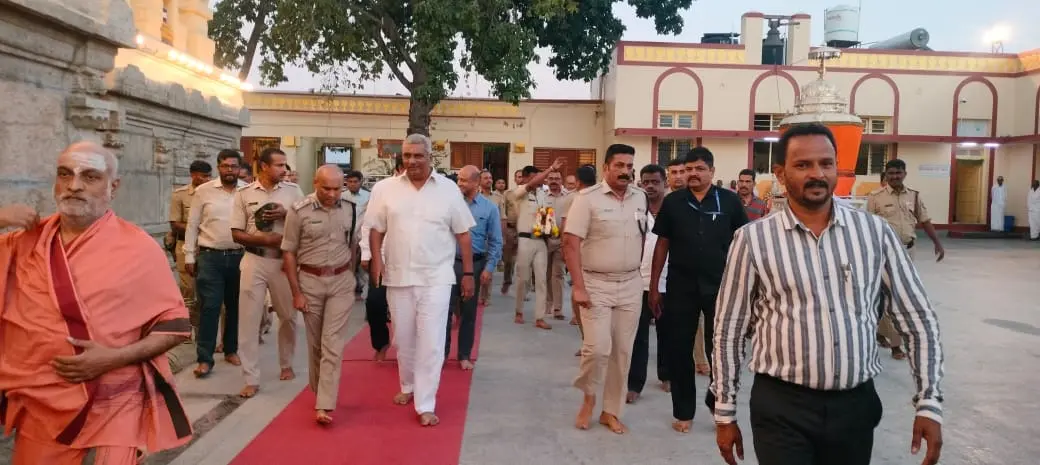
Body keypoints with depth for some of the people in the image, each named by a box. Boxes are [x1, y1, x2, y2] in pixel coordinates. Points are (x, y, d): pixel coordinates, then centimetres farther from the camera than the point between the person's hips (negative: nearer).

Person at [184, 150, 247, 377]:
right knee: (209, 307, -1)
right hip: (210, 257, -1)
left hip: (240, 257, 2)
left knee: (235, 306, 12)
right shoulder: (204, 191, 0)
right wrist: (189, 256, 1)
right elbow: (192, 225, 4)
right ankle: (204, 358, 6)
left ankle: (231, 350, 27)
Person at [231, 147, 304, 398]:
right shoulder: (244, 193, -1)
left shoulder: (293, 190, 0)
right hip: (254, 261, -1)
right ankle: (251, 379, 9)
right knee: (248, 319, 0)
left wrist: (286, 214, -15)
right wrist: (264, 239, -17)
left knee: (288, 316, 13)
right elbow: (236, 234, -1)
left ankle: (286, 365, 35)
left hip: (284, 261, 1)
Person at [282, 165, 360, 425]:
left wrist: (349, 278, 10)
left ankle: (324, 406, -4)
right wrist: (296, 292, -5)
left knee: (332, 343, -4)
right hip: (310, 281, 0)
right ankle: (320, 392, 29)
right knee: (315, 342, 11)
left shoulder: (351, 211, -1)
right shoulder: (299, 211, -8)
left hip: (341, 282, 0)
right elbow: (289, 253, -3)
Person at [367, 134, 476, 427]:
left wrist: (468, 273, 1)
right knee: (403, 339, 16)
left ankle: (425, 405, 5)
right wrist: (376, 259, -9)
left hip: (436, 278, -2)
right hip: (398, 277, 2)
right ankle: (408, 387, 38)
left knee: (430, 342, -3)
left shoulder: (448, 189, -2)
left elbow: (463, 234, 2)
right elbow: (376, 230, 6)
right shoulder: (385, 189, 1)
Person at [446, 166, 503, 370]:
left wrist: (488, 268, -6)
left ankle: (464, 355, 22)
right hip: (449, 262, 0)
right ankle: (442, 352, 16)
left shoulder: (489, 208, -2)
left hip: (474, 264, 0)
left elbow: (495, 242, 0)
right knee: (445, 309, 2)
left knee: (468, 312, 10)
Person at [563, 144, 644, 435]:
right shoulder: (588, 198, -10)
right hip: (596, 284, -4)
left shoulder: (641, 198, 5)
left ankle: (611, 411, 22)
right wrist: (578, 287, -19)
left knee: (623, 351, 8)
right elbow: (571, 243, -14)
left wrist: (635, 270, 11)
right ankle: (588, 397, 16)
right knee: (597, 347, -12)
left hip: (630, 285, 5)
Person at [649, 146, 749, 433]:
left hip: (720, 286, -1)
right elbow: (662, 244, 5)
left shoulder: (729, 201, -1)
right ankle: (683, 411, 22)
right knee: (678, 351, 6)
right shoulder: (672, 202, 2)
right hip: (680, 287, 1)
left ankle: (717, 402, 32)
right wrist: (653, 287, 3)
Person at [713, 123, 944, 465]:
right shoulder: (753, 239, -6)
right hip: (780, 407, -3)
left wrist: (929, 404, 0)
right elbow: (729, 332, -1)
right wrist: (725, 414, 2)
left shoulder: (876, 233, 0)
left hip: (856, 405, 3)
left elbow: (919, 320, 6)